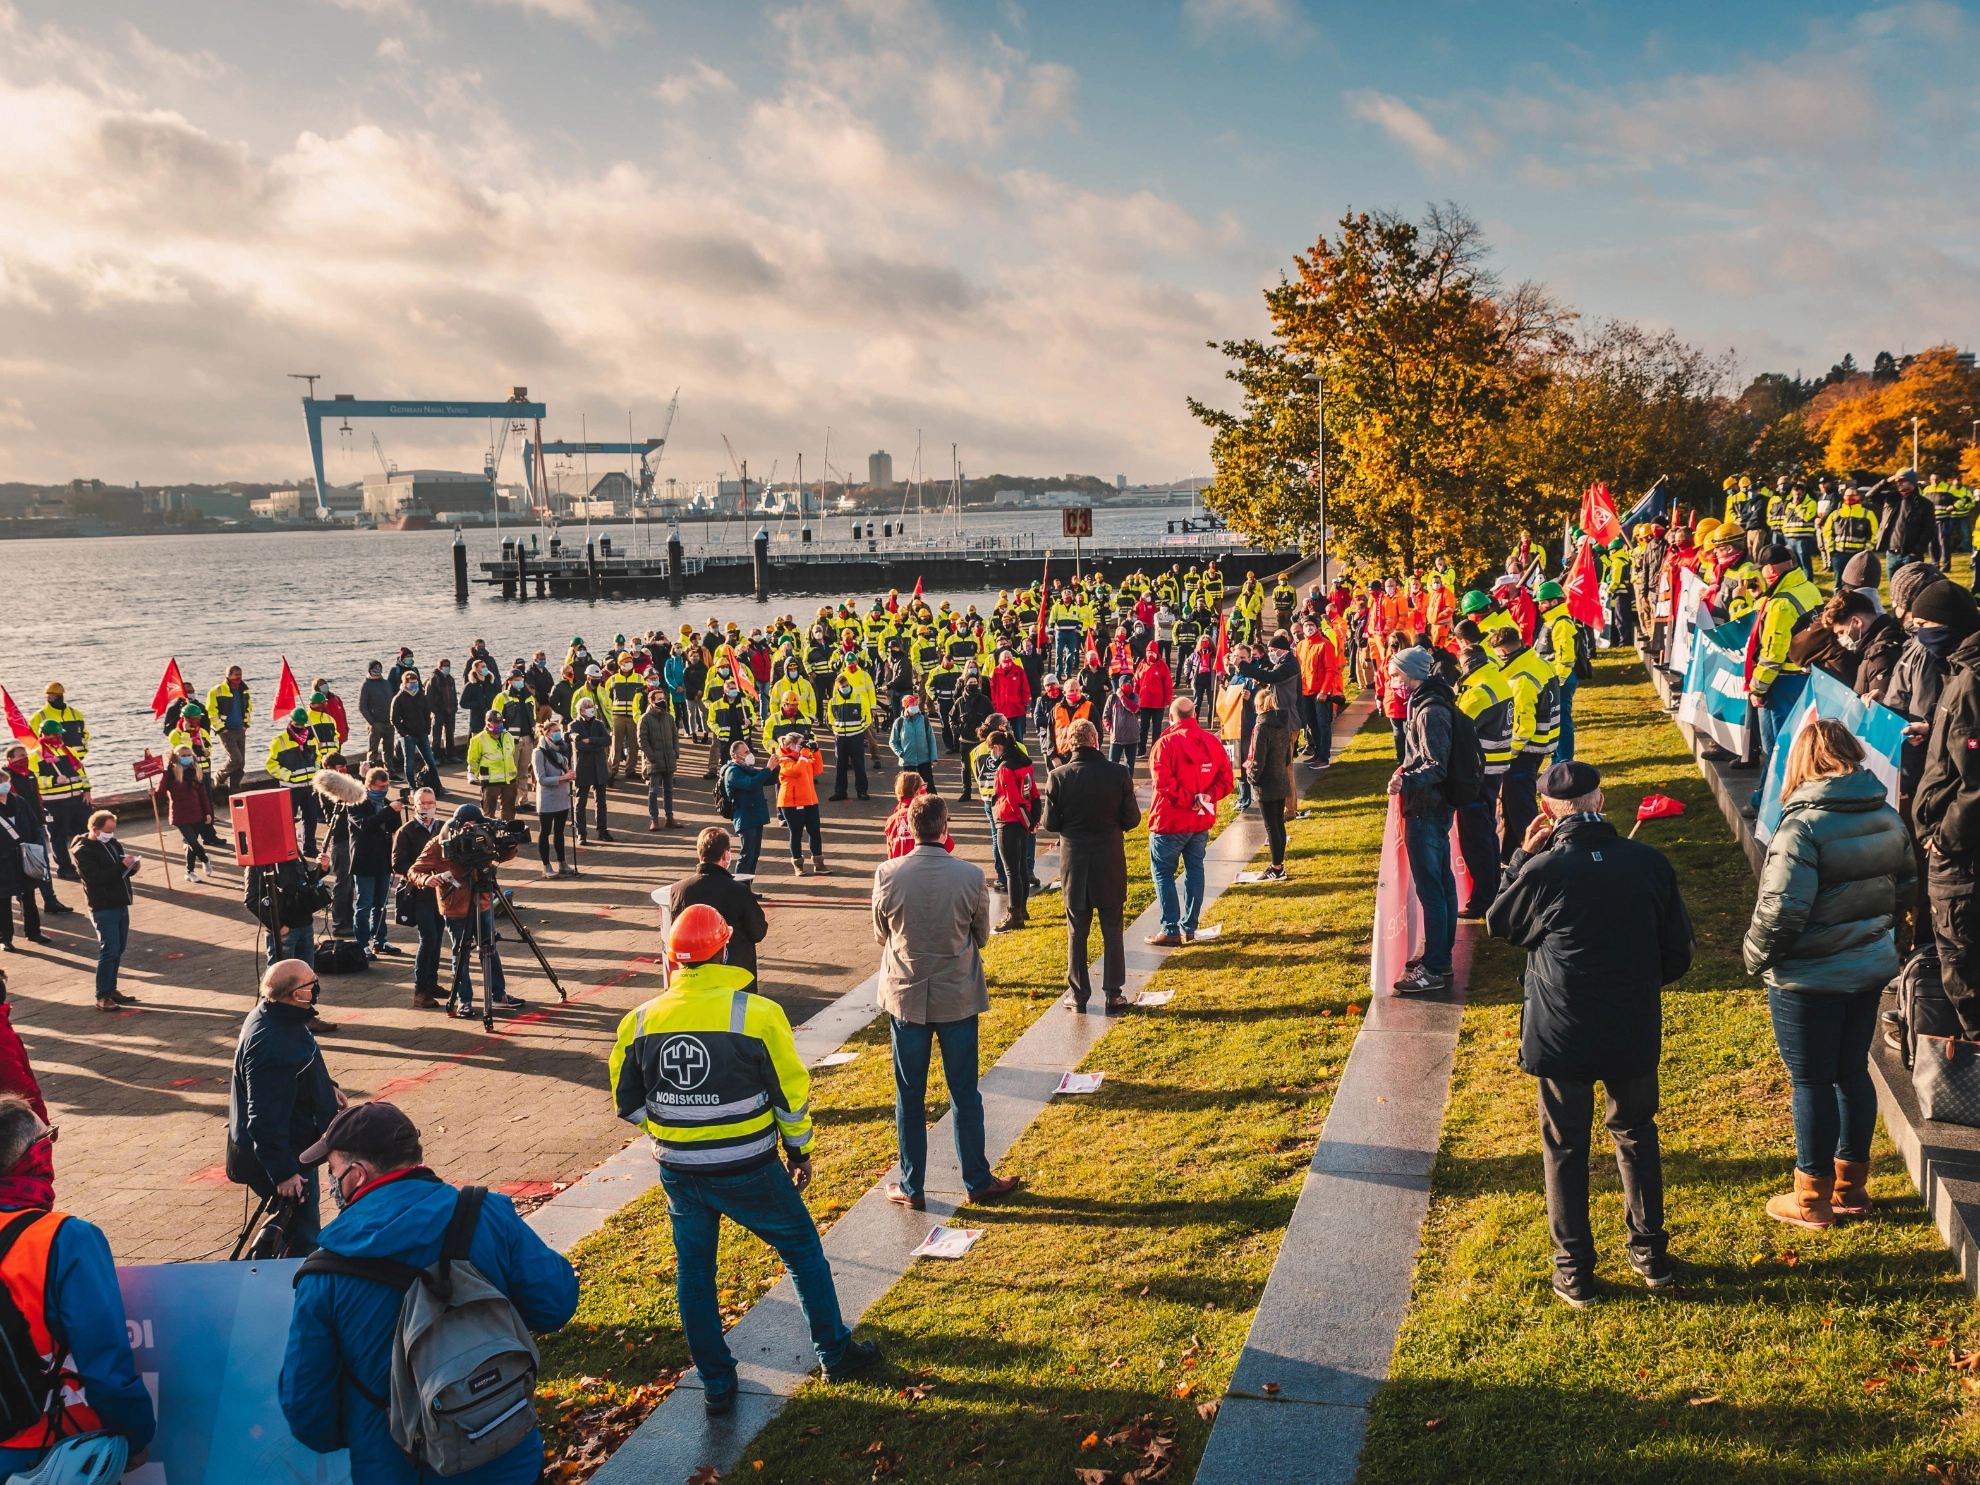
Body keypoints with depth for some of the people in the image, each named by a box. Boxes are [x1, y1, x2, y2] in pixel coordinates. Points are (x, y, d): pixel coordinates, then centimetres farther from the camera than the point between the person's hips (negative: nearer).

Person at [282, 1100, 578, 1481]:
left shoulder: (324, 1277, -12)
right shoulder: (490, 1216, -14)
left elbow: (305, 1405, -5)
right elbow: (556, 1303, -11)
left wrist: (338, 1439, 17)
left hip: (394, 1471, 0)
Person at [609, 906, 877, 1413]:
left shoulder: (639, 1022, -6)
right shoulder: (757, 1014, -17)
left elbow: (628, 1103, 5)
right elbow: (791, 1093, -9)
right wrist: (800, 1150, 7)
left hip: (679, 1175, 3)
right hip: (749, 1171, -3)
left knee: (694, 1271, 19)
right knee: (802, 1250, 18)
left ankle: (716, 1385, 28)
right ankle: (836, 1354, 29)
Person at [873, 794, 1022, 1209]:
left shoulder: (887, 875, -13)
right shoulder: (971, 876, -14)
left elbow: (880, 936, 1)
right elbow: (982, 936, -1)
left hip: (906, 998, 0)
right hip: (958, 999, 0)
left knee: (910, 1096, 12)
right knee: (964, 1093, 13)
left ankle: (912, 1188, 21)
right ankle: (977, 1181, 25)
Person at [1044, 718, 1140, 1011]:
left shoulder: (1058, 776, -11)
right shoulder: (1119, 774, -12)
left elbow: (1050, 823, -7)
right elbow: (1132, 819, -7)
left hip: (1073, 862, 1)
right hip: (1110, 861, 0)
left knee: (1077, 932, 13)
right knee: (1113, 931, 11)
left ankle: (1079, 996, 18)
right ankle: (1113, 995, 13)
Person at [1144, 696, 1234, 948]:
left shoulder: (1166, 743, -14)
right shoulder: (1212, 743, 4)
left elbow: (1163, 782, -24)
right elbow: (1225, 779, 1)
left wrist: (1188, 800, -18)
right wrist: (1207, 796, -10)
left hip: (1171, 822, -6)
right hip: (1202, 821, 6)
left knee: (1163, 872, 4)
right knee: (1194, 871, 14)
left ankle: (1170, 930, 1)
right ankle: (1189, 928, 19)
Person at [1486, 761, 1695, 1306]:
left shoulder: (1542, 869, -17)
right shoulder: (1650, 862, -7)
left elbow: (1499, 925, 2)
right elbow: (1679, 951, 3)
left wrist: (1520, 858, 5)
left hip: (1561, 1036, -3)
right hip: (1635, 1033, 3)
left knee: (1566, 1148, 12)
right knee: (1636, 1135, 23)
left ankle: (1574, 1272, 20)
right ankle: (1651, 1255, 32)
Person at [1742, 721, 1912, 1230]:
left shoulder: (1804, 825, -22)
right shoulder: (1888, 816, 1)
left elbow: (1781, 909, -24)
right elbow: (1905, 888, 11)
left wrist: (1756, 957, -8)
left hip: (1809, 978, -7)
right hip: (1871, 968, 7)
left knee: (1812, 1082, 5)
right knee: (1853, 1071, 18)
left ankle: (1812, 1199, 17)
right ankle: (1851, 1185, 31)